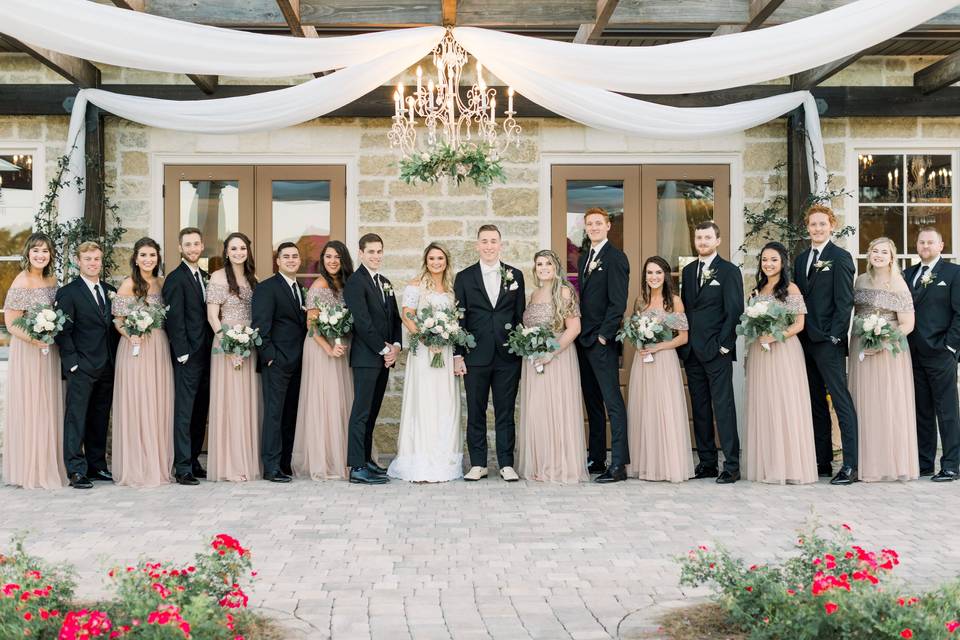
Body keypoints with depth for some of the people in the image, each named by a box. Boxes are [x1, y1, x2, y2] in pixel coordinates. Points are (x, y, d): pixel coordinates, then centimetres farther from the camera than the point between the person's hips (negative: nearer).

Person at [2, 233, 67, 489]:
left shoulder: (52, 279, 8)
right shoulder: (22, 282, -13)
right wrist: (34, 339, -26)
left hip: (49, 351, 7)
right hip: (27, 352, -7)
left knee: (48, 407, 12)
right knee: (29, 407, -1)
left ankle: (47, 465, 21)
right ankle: (29, 470, 8)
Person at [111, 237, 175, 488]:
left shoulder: (161, 283, 11)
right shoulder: (129, 284, -4)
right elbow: (118, 320, -3)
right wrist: (130, 335, -20)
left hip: (160, 347, 5)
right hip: (135, 346, -5)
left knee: (159, 402, 6)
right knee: (136, 403, -3)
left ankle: (159, 463, 15)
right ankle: (137, 468, 4)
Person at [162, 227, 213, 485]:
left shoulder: (206, 277, 16)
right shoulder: (176, 278, -7)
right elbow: (174, 318, -12)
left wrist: (211, 349, 9)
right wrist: (183, 353, -16)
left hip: (205, 354, 7)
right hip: (187, 356, -7)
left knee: (200, 412, 11)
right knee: (184, 412, -5)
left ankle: (194, 461, 19)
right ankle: (182, 468, -2)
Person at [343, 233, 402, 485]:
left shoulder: (385, 282, 18)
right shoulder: (355, 282, -9)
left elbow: (394, 318, 18)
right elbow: (362, 322, -16)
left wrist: (395, 346, 2)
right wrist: (383, 350, -12)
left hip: (384, 356, 8)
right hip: (366, 357, -8)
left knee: (372, 411, 12)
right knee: (361, 412, -8)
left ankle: (366, 459, 19)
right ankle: (357, 468, -7)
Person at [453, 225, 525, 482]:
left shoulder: (515, 275, 8)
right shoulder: (464, 277, 5)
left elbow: (520, 316, 8)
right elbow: (459, 318, 3)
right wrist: (458, 355, -2)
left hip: (508, 357, 1)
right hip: (476, 357, 0)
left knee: (506, 412, 4)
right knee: (476, 412, 5)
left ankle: (506, 464, 10)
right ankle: (477, 464, 13)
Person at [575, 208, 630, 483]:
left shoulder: (616, 257, -8)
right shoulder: (584, 259, 18)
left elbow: (618, 302, -13)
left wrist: (603, 335, -16)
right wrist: (579, 334, 11)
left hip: (603, 340, -9)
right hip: (583, 340, 9)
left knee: (613, 402, -8)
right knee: (592, 402, 12)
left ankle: (619, 465, -8)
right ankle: (596, 459, 19)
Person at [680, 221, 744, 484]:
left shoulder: (729, 271, -2)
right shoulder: (688, 271, 15)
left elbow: (734, 311, -7)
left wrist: (723, 344, -11)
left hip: (717, 351, -6)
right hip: (692, 352, 6)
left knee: (723, 407, -6)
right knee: (700, 408, 8)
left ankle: (732, 466, -3)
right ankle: (706, 463, 15)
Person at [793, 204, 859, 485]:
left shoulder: (840, 257, -4)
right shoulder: (801, 259, 15)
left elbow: (845, 301, -9)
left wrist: (834, 336, -14)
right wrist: (799, 335, 7)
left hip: (829, 343, -7)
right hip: (805, 342, 7)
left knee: (842, 402, -7)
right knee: (816, 403, 11)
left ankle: (850, 466, -6)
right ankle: (822, 461, 17)